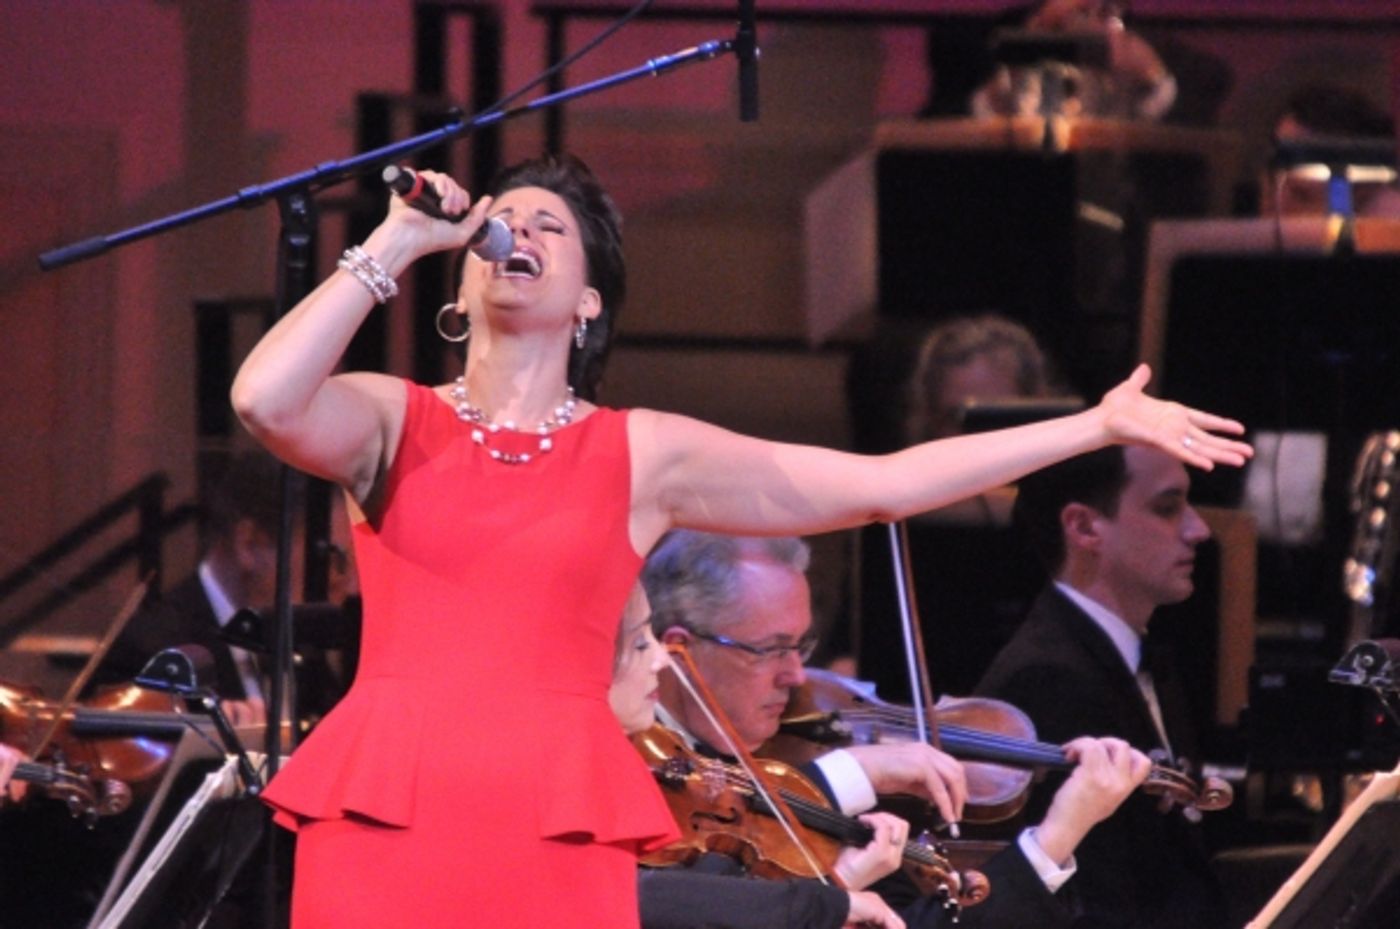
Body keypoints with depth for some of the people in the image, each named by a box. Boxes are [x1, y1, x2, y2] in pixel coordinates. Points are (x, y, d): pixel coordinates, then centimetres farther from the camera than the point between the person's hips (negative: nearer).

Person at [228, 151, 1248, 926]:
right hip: (385, 817, 0)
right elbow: (267, 399, -11)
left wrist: (1096, 426, 12)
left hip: (556, 838, 0)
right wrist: (399, 241, -4)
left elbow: (888, 483, 14)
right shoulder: (393, 421, 12)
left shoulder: (646, 455, 13)